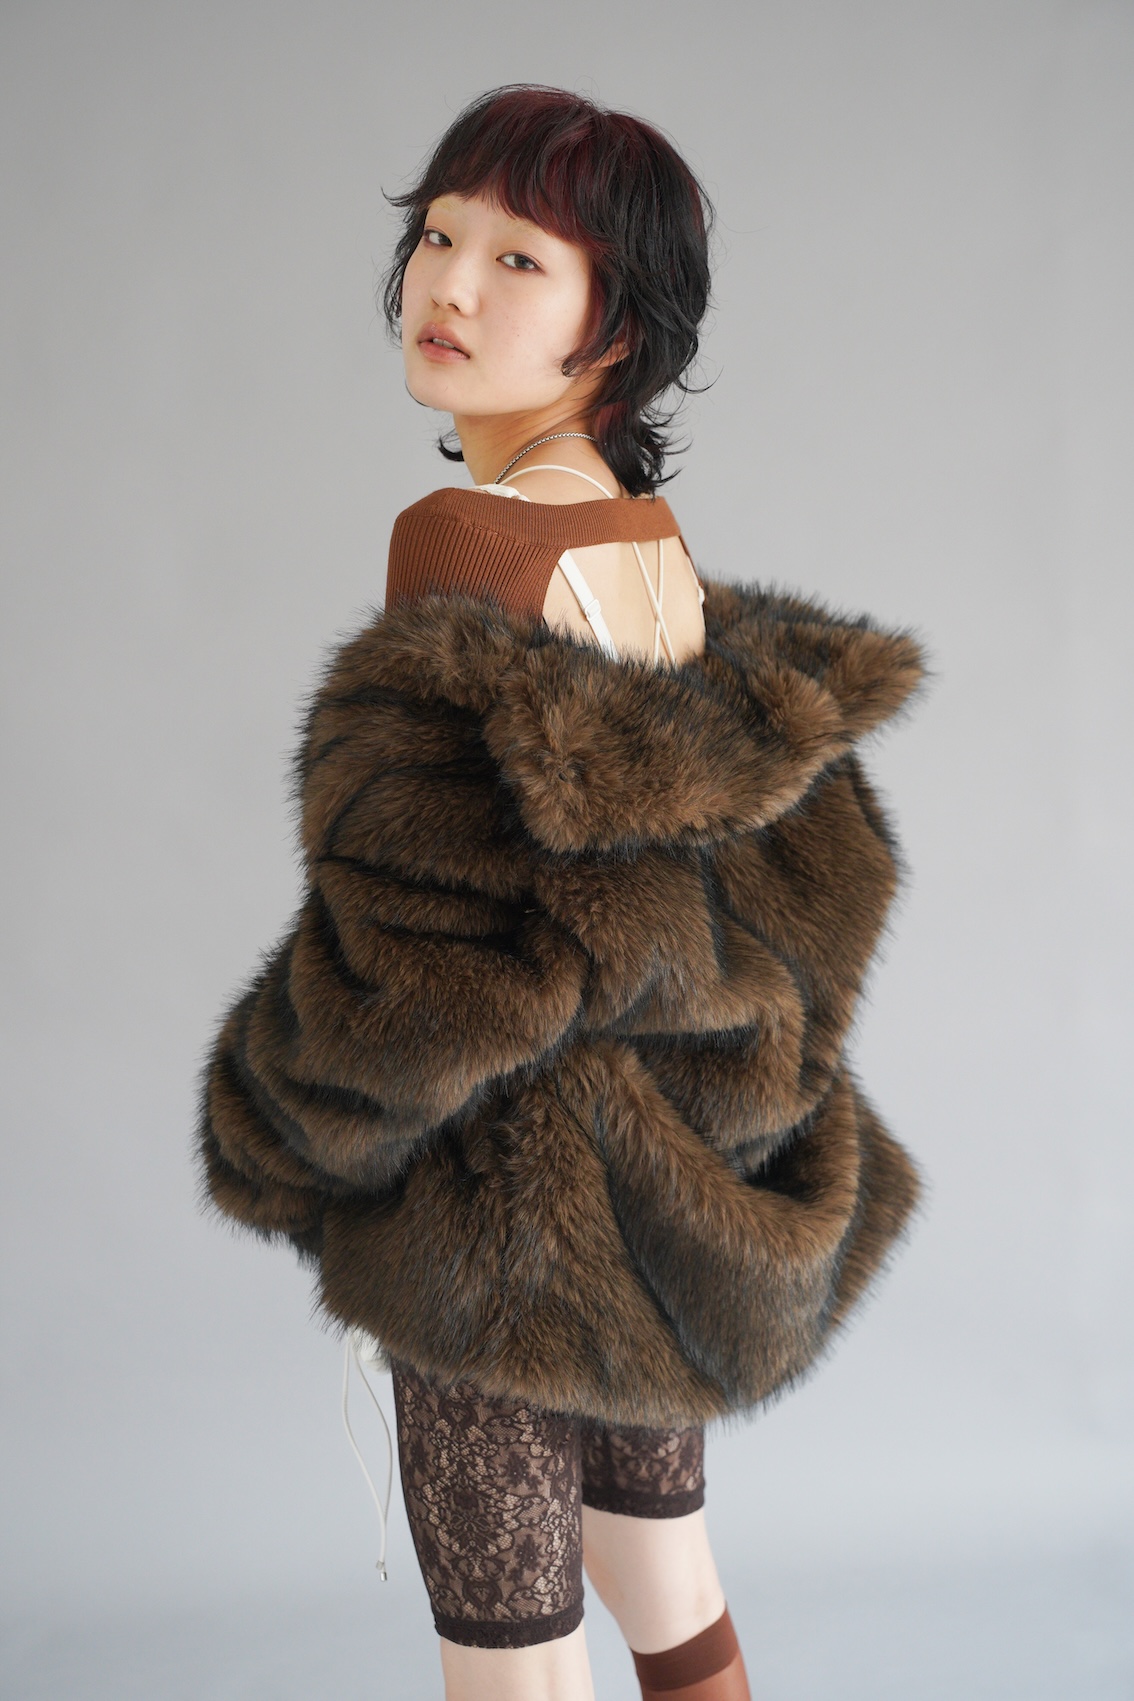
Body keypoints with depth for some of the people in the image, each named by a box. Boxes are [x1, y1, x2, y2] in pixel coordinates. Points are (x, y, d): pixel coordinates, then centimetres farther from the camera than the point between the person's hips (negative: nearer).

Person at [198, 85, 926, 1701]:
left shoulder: (463, 542, -21)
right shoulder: (667, 543, 3)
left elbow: (427, 928, -23)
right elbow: (811, 869, 10)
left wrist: (272, 1142, -7)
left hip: (515, 1202, -8)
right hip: (694, 1195, 8)